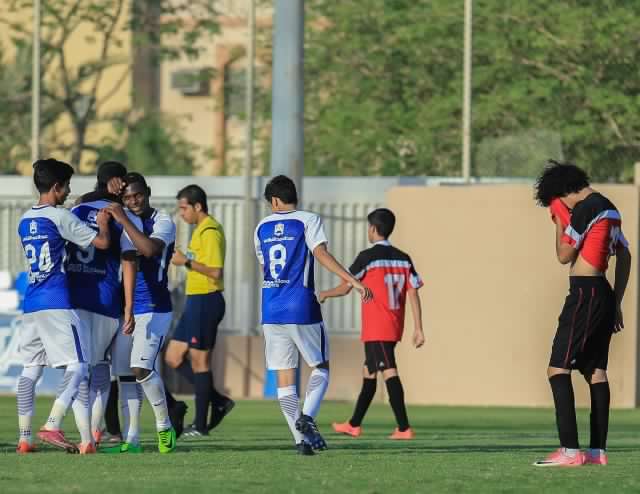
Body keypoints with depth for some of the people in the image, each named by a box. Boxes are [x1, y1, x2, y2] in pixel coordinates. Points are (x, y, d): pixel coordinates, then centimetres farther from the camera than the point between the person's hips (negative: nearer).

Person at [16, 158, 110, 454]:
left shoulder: (24, 221, 14)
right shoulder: (60, 217, -8)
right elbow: (102, 242, -9)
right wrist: (103, 223, 13)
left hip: (30, 305, 8)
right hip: (57, 303, -8)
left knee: (31, 369, 9)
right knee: (77, 366, -5)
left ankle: (24, 438, 5)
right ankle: (52, 425, -20)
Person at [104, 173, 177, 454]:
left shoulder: (163, 222, -6)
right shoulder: (122, 224, 13)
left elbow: (150, 249, -27)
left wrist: (123, 219, -26)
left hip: (153, 309, -7)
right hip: (124, 308, 7)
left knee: (141, 367, -19)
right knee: (125, 375, 4)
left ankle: (164, 427, -2)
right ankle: (131, 440, 8)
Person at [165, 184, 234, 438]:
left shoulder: (210, 231, -15)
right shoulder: (201, 229, 17)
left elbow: (216, 272, -22)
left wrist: (186, 262, -18)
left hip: (206, 302, -10)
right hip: (196, 302, 10)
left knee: (199, 361, -4)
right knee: (173, 358, 10)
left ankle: (200, 425, 2)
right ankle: (219, 401, 15)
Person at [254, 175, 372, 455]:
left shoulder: (262, 228, 11)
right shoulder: (308, 221, -1)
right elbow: (321, 254, -15)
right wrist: (353, 281, -20)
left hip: (271, 312, 3)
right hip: (302, 310, -3)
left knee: (284, 377, 6)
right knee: (321, 367, 12)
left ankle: (300, 439, -2)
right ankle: (307, 416, -13)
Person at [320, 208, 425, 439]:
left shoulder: (367, 257, -9)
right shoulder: (403, 259, 8)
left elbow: (345, 288, -3)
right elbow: (413, 293, 4)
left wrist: (324, 295, 17)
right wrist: (418, 329, 4)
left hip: (376, 330, -7)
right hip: (395, 328, 7)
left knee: (389, 373, -11)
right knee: (368, 373, 17)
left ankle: (404, 428, -19)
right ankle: (354, 425, 26)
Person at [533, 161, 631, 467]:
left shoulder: (584, 209, -12)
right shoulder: (609, 209, 17)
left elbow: (564, 255, -10)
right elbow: (624, 257, 21)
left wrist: (560, 221, 3)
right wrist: (616, 304, 23)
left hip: (585, 293, -10)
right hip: (604, 294, 10)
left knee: (558, 369, -10)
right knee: (596, 371, 11)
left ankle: (569, 450, -19)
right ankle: (597, 451, 10)